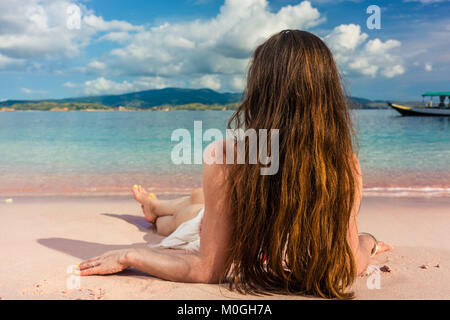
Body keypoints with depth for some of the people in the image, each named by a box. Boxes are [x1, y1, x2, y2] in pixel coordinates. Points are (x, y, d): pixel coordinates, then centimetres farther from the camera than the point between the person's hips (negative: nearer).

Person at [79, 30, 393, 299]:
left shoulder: (226, 157, -34)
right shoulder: (347, 164, -23)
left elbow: (206, 270, -26)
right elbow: (347, 269, -13)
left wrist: (127, 256, -12)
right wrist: (366, 244, 10)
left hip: (238, 270, -3)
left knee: (187, 209, 31)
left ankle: (154, 208, 68)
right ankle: (156, 207, 66)